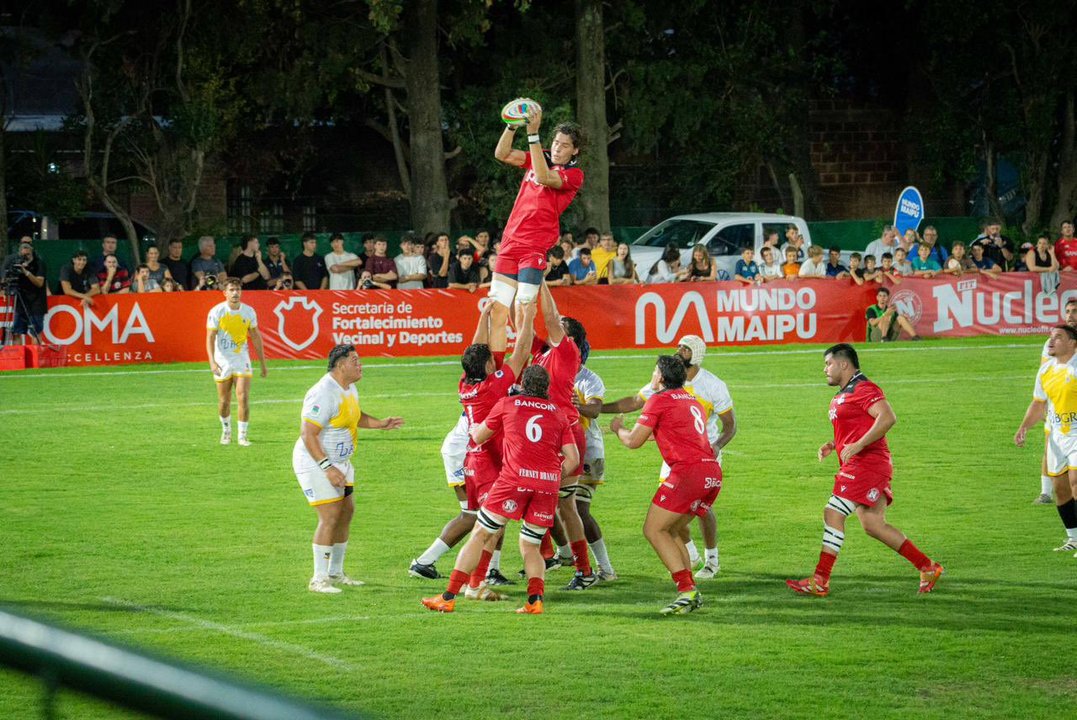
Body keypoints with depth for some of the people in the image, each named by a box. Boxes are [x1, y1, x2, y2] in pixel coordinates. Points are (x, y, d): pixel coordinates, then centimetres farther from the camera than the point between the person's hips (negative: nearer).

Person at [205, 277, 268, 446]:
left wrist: (263, 363, 10)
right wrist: (212, 361, -26)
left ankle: (242, 436, -2)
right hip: (222, 361, -1)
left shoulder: (249, 312, -1)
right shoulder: (216, 312, -9)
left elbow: (256, 337, 9)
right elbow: (210, 338, -13)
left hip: (242, 360, 1)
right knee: (224, 401, 7)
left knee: (244, 398, -10)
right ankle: (226, 431, 30)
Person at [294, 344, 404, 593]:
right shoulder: (324, 394, -24)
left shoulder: (349, 388, 8)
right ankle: (319, 579, -7)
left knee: (346, 512, 13)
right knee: (330, 517, -13)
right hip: (316, 463, -10)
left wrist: (380, 424, 10)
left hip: (339, 461, 10)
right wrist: (327, 468, -31)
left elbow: (355, 416, 28)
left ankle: (336, 573, 25)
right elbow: (308, 434, -27)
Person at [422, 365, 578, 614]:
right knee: (530, 546, 16)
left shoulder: (507, 404, 12)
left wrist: (475, 426, 45)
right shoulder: (558, 414, 17)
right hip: (548, 483, 3)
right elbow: (573, 458, 9)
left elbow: (478, 437, 23)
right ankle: (536, 599, -5)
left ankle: (449, 597, 1)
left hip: (514, 478, -3)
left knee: (480, 535, 4)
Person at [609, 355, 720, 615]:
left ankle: (687, 591, -15)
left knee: (654, 530, -3)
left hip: (688, 471, -8)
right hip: (713, 471, 8)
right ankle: (690, 592, 10)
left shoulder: (659, 400, 0)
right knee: (671, 531, 18)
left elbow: (633, 441, 1)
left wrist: (618, 428, 23)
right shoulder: (691, 400, 24)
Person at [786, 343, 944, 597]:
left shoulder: (863, 389, -11)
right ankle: (928, 567, 12)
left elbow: (888, 417, -23)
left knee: (833, 514, -12)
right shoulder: (843, 395, 22)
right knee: (873, 525, 8)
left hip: (866, 464, -11)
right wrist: (833, 444, 15)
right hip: (857, 466, 11)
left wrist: (858, 445, -26)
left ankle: (820, 581, -11)